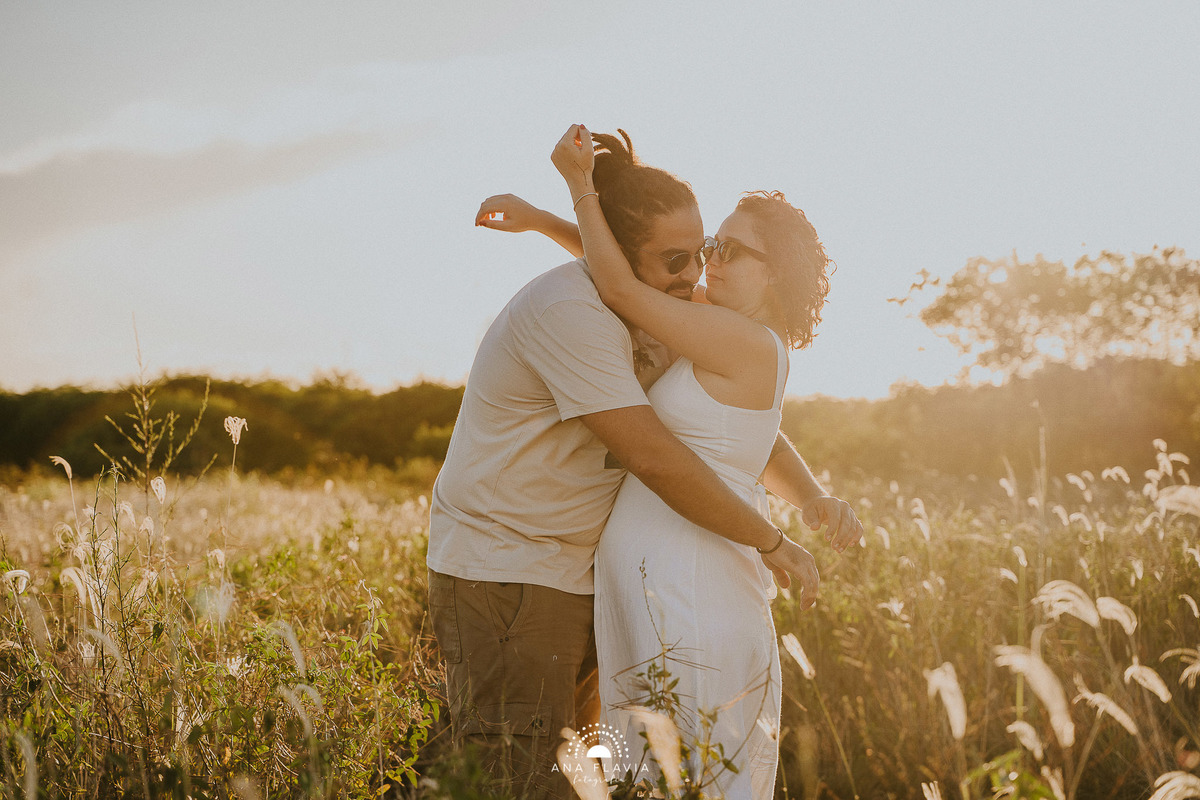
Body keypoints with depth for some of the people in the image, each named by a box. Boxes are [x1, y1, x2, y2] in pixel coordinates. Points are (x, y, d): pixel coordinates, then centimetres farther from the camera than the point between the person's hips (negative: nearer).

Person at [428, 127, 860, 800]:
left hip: (578, 578, 9)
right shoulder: (569, 312, -22)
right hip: (502, 571, -9)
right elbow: (653, 457, -28)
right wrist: (775, 544, -19)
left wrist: (812, 496, -2)